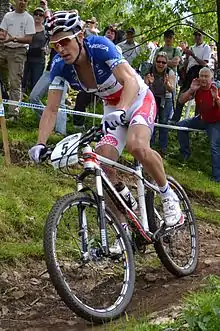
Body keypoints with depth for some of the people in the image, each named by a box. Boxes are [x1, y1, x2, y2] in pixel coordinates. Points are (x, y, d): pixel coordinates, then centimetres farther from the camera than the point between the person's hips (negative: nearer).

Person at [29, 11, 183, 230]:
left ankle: (168, 196, -9)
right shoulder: (60, 66, -15)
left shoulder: (100, 47, -29)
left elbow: (131, 81, -41)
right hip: (112, 108, 5)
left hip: (138, 99, -5)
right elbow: (51, 109, -15)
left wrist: (121, 111, -59)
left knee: (136, 146, -35)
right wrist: (40, 144, -30)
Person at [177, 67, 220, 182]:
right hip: (202, 119, 6)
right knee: (181, 125, 2)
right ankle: (185, 153, 16)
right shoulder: (197, 89, -9)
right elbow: (181, 100, -11)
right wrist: (191, 90, -24)